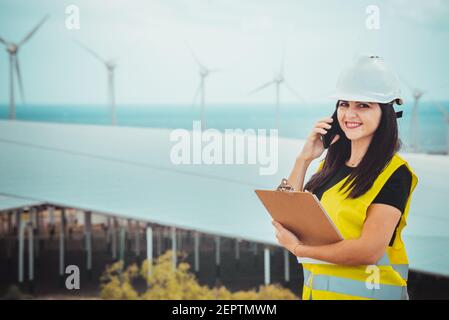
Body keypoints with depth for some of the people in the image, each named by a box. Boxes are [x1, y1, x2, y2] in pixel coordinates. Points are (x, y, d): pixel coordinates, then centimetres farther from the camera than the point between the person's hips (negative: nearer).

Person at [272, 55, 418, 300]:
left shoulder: (394, 173, -12)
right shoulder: (332, 163, 7)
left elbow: (370, 250, -21)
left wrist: (298, 249, -13)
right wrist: (303, 159, -2)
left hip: (365, 291, -6)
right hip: (315, 289, 6)